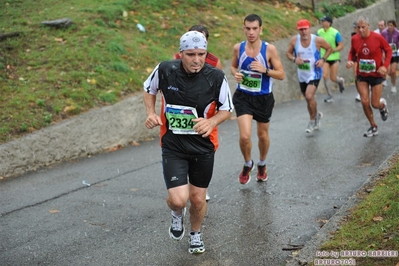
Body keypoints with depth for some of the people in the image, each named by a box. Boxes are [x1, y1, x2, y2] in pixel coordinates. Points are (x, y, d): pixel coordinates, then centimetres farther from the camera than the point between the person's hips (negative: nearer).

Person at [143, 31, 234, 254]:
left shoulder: (216, 77, -16)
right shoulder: (165, 70, -14)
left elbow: (226, 109, -1)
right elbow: (149, 89, 9)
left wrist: (211, 122, -22)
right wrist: (151, 113, -7)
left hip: (204, 146, 1)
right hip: (173, 145, -1)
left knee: (198, 198, 13)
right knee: (178, 199, -15)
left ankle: (196, 233, 46)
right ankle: (177, 215, 25)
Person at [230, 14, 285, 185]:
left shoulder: (270, 49, -13)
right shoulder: (238, 48, -6)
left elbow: (281, 75, -8)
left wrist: (264, 70, -26)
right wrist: (235, 74, -10)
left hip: (264, 98, 0)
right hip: (243, 96, 0)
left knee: (263, 135, 17)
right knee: (244, 136, -13)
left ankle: (262, 164, 46)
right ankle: (248, 164, 18)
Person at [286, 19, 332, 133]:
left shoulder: (317, 40, -14)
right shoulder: (294, 40, -8)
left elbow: (329, 48, 2)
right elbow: (288, 53, 5)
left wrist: (323, 59, -13)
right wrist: (294, 59, -16)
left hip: (314, 73, -4)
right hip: (302, 75, 4)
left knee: (309, 96, -21)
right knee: (308, 98, 16)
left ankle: (312, 120, 1)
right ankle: (316, 115, 45)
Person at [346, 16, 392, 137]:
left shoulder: (377, 37, -17)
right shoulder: (354, 39, -9)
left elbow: (389, 50, -5)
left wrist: (385, 66, -17)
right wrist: (350, 61, -14)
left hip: (376, 75, -2)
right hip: (361, 75, 3)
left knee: (375, 104, 1)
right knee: (365, 102, -3)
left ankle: (383, 105, 41)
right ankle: (373, 127, 18)